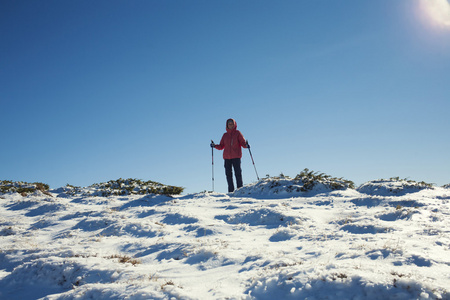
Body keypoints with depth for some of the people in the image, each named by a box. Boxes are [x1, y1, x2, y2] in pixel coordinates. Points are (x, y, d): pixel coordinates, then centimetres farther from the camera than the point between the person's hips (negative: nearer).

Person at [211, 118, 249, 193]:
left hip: (236, 156, -3)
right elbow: (221, 146, 16)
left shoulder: (237, 133, 6)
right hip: (227, 157, 3)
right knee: (228, 174, 0)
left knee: (238, 173, -9)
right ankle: (231, 190, 5)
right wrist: (215, 146, -1)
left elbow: (243, 142, -1)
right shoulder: (225, 135, 15)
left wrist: (246, 145, -22)